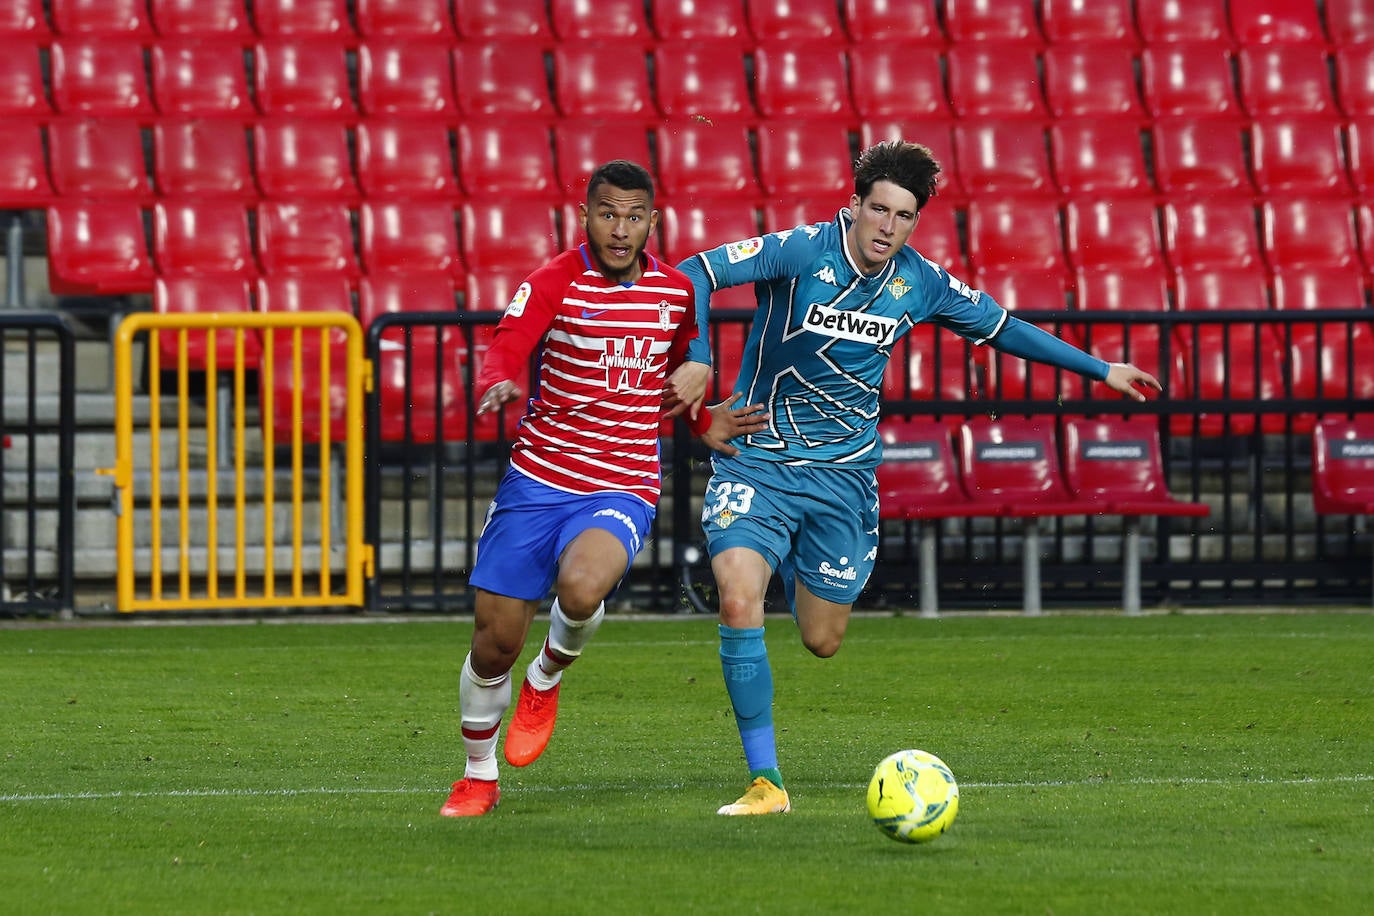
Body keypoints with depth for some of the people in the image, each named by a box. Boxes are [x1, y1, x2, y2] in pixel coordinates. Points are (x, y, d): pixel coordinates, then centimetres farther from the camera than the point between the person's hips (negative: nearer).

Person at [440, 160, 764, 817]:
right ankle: (478, 777, 28)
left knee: (581, 589, -32)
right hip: (537, 481, 0)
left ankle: (548, 678, 3)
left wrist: (704, 423, 3)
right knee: (494, 641, 2)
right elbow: (506, 351, -22)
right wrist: (496, 386, -45)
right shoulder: (554, 283, -7)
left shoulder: (676, 292, 4)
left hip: (624, 488, 0)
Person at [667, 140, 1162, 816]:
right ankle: (765, 780, -15)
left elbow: (1002, 328, 15)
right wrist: (696, 356, -34)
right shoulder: (801, 252, -14)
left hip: (843, 473, 4)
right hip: (757, 459, -4)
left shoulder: (919, 283, -1)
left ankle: (793, 566, 44)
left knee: (822, 639, 6)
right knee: (739, 601, -23)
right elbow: (695, 274, -19)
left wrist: (1101, 369, 19)